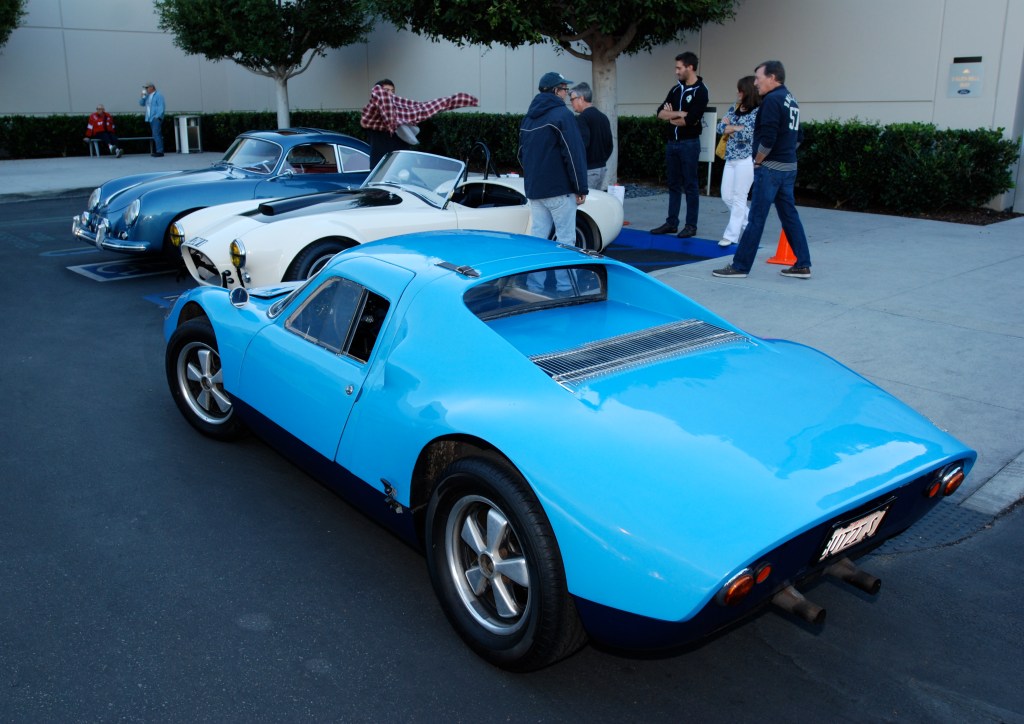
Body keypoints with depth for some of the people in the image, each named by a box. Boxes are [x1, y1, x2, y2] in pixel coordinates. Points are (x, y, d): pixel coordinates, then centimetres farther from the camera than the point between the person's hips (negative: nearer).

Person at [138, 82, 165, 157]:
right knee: (156, 135, 8)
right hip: (150, 119, 8)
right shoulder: (148, 96, 19)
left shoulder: (158, 95, -5)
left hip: (156, 118, -8)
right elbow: (141, 103, 18)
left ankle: (159, 151, -18)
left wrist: (158, 116, -18)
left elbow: (161, 107, -12)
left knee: (156, 134, -16)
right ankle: (159, 151, 10)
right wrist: (143, 96, 2)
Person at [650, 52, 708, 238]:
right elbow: (661, 113, 4)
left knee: (690, 185, -1)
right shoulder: (676, 89, 12)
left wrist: (671, 117, -1)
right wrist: (679, 113, -12)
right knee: (673, 184, 11)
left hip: (689, 143, -7)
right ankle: (671, 223, 17)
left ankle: (691, 226, 4)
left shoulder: (700, 91, -9)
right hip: (671, 142, 7)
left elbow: (689, 120, -18)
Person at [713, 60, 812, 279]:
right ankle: (803, 265, 14)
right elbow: (797, 136, 19)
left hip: (770, 168, -9)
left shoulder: (772, 99, -13)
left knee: (756, 219, -5)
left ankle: (739, 266, 1)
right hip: (789, 167, 9)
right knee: (789, 216, 12)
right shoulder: (791, 99, 16)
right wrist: (786, 154, 17)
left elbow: (767, 138, -21)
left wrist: (758, 161, -9)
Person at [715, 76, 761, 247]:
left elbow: (745, 134, -18)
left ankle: (731, 235, 0)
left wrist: (729, 129, -2)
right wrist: (737, 128, -11)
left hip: (746, 160, -8)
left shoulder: (757, 112, -9)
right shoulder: (734, 109, 13)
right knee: (727, 197, 9)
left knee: (739, 199, -4)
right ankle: (749, 225, 24)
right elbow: (720, 127, 4)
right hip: (731, 159, 8)